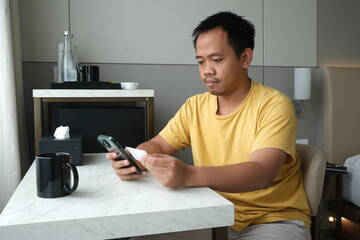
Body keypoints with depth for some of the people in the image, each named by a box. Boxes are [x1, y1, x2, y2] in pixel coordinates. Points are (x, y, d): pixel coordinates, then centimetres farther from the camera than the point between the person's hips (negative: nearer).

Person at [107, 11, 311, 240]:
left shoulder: (275, 105, -15)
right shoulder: (195, 106, 2)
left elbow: (261, 173, -28)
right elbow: (157, 145, 5)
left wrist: (189, 175, -44)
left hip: (274, 220, -4)